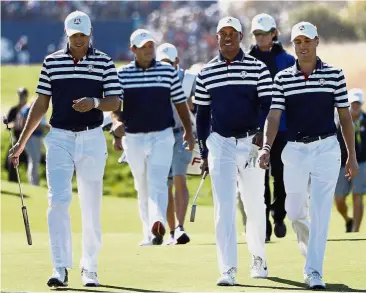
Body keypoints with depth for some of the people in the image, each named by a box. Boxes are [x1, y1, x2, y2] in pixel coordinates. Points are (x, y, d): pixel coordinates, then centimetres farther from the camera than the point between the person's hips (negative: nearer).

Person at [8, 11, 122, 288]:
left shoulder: (104, 62, 2)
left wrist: (95, 103, -23)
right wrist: (22, 142, 9)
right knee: (58, 201, -12)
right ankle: (60, 269, -14)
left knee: (91, 207, 4)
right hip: (59, 139, 0)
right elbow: (41, 104, 11)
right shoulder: (51, 62, 7)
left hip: (92, 140, 0)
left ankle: (89, 268, 15)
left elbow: (115, 102, -1)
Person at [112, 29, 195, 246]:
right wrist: (117, 125, -14)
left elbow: (180, 102, 9)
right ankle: (149, 234, 16)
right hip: (133, 138, 2)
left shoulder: (168, 71, 3)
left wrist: (188, 130, 7)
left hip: (162, 136, -2)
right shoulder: (122, 74, 3)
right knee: (143, 187, 9)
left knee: (157, 183, -18)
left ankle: (158, 225, -36)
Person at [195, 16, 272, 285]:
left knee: (255, 207, 8)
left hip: (250, 143, -1)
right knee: (224, 208, -8)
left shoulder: (257, 68, 1)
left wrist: (262, 134, -20)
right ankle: (228, 269, -11)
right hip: (220, 143, 1)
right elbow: (202, 114, 11)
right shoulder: (206, 73, 6)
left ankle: (258, 258, 30)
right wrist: (204, 152, 10)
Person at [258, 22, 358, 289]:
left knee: (320, 213, -8)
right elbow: (274, 116, -3)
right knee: (295, 211, 9)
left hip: (326, 149, -2)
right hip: (295, 150, 2)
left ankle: (314, 272, -7)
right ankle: (310, 251, 37)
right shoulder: (282, 78, 4)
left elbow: (345, 117, 6)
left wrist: (352, 155, 5)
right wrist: (266, 147, -20)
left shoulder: (334, 75, 3)